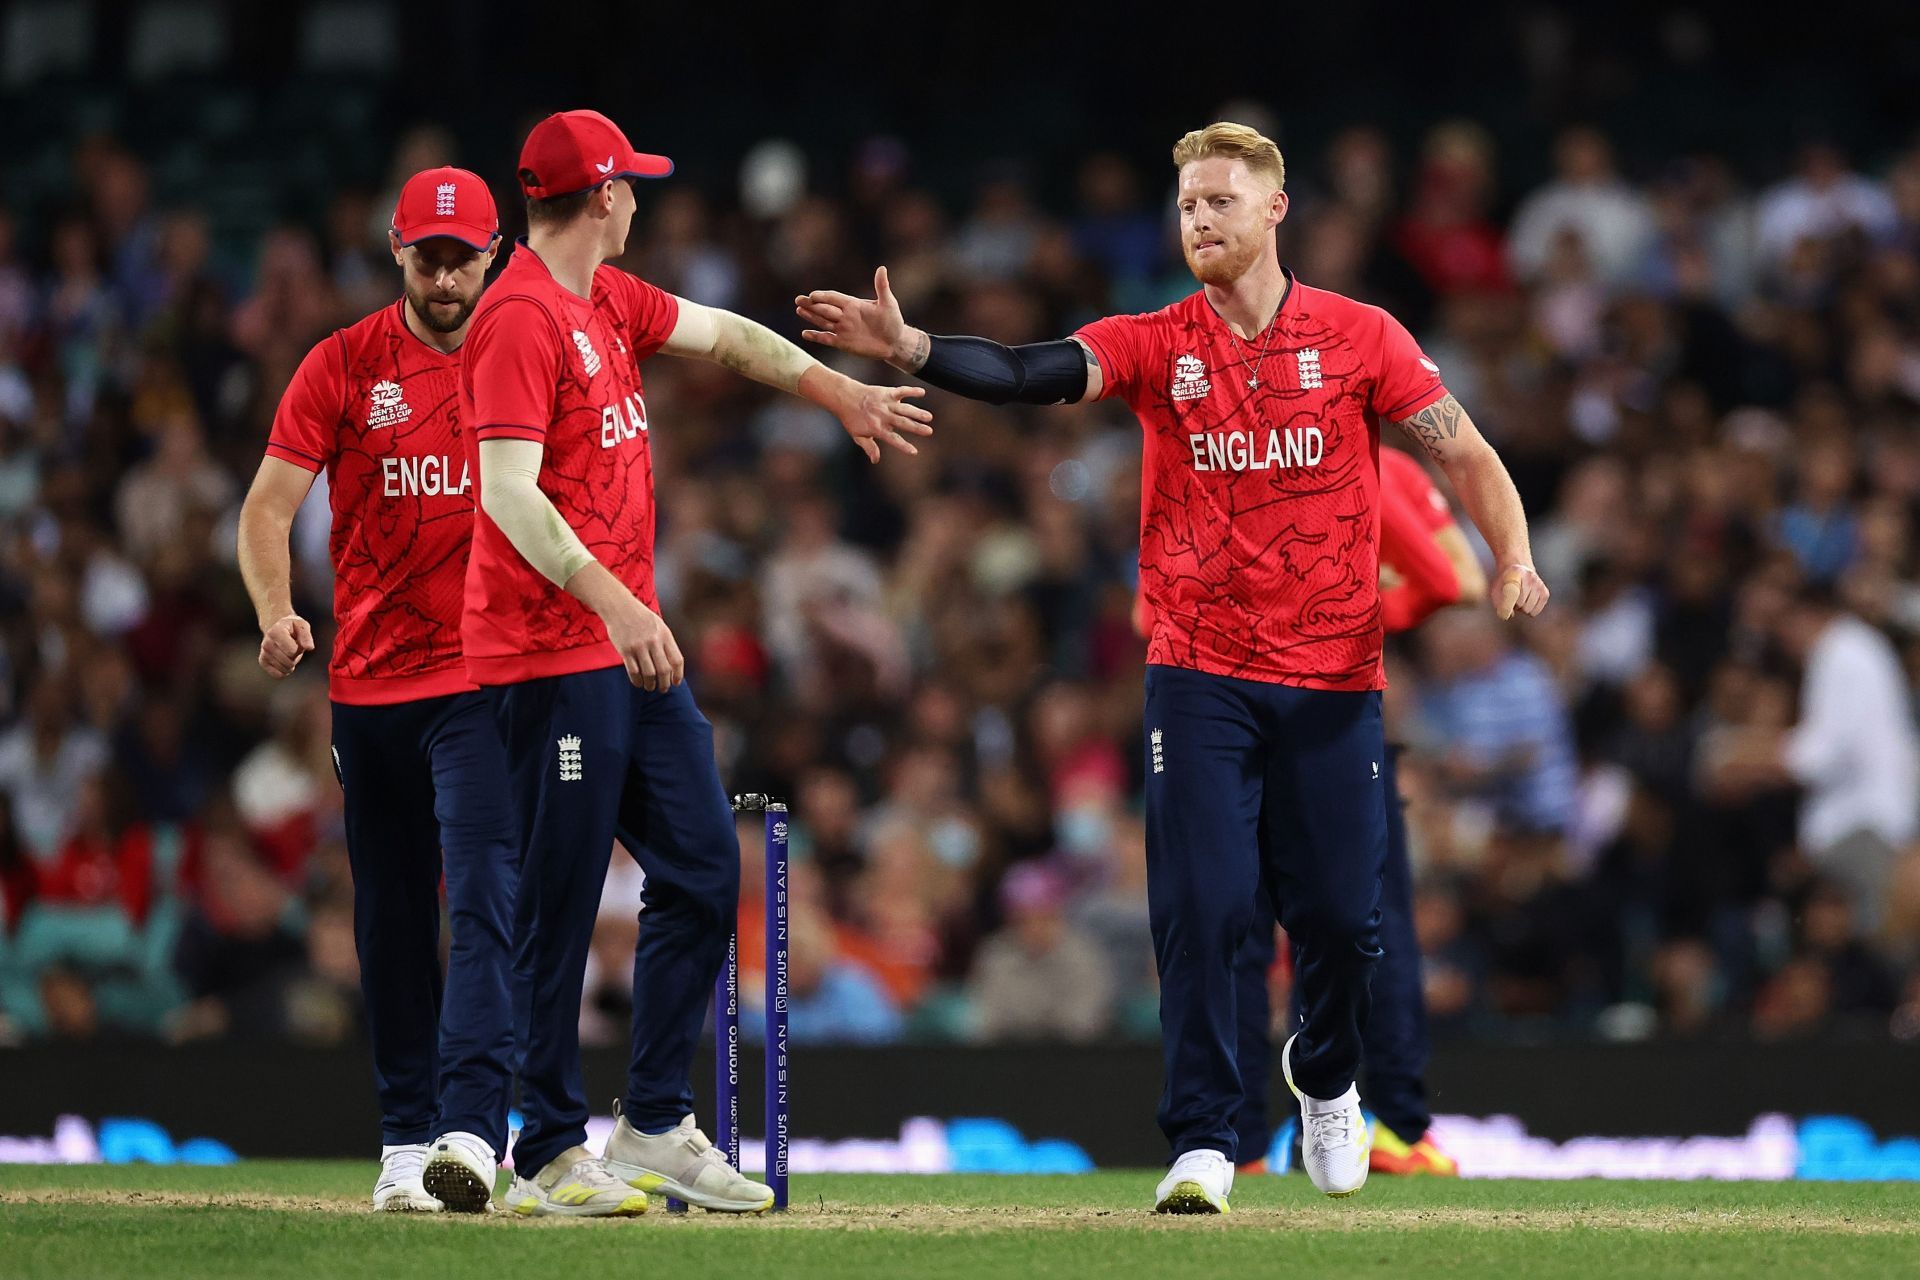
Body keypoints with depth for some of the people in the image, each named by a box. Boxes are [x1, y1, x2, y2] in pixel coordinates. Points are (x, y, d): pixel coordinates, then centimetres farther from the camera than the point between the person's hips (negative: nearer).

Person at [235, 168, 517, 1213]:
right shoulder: (345, 365, 2)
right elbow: (269, 505, -2)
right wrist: (275, 612, -21)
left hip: (485, 682, -2)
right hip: (368, 683, 2)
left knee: (483, 902, -16)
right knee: (390, 921, 10)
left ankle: (471, 1133, -25)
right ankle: (406, 1140, 19)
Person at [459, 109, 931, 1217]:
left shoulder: (610, 301, 14)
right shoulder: (522, 318, -15)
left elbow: (723, 335, 32)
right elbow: (508, 490, -23)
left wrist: (841, 393, 30)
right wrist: (614, 604, -31)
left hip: (635, 647, 10)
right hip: (553, 657, -10)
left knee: (702, 868, 9)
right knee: (561, 905, -5)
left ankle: (655, 1126, 15)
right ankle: (549, 1156, 2)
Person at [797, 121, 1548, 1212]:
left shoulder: (1361, 338, 1)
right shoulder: (1157, 344, 2)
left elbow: (1465, 453, -1)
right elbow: (1035, 374, -13)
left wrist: (1514, 560, -19)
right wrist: (905, 347, -31)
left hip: (1334, 680, 0)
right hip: (1201, 679, 0)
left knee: (1342, 917, 4)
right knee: (1202, 912, -9)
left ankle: (1326, 1078, 34)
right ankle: (1204, 1147, -3)